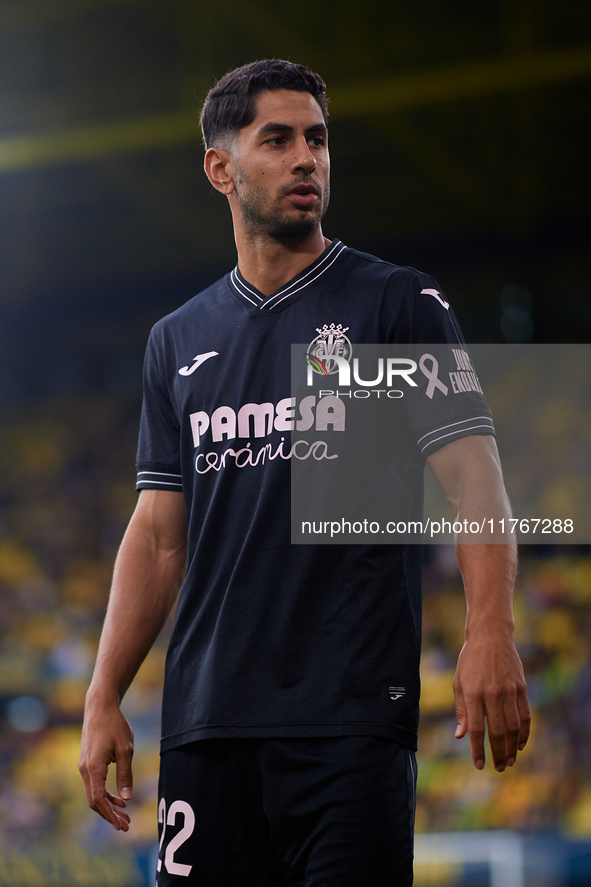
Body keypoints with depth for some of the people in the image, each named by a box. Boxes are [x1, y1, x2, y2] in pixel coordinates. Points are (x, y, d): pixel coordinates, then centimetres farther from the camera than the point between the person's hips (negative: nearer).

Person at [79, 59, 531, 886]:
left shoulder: (399, 303, 2)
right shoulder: (178, 342, 15)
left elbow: (470, 474, -8)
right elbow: (159, 534, 16)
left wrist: (490, 632, -23)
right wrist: (104, 702, 9)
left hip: (351, 716, -4)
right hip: (206, 718, 4)